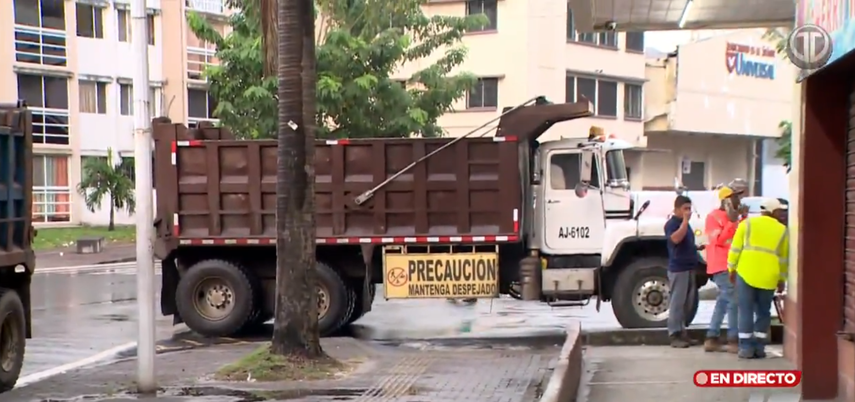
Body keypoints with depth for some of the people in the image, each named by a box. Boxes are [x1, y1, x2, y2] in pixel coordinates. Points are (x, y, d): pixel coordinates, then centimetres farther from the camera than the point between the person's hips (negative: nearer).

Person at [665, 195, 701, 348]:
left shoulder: (685, 224, 17)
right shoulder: (671, 224, -9)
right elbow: (676, 239, -29)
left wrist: (697, 247, 13)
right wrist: (685, 221, -25)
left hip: (689, 268, 9)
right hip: (678, 269, -9)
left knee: (687, 302, 11)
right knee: (677, 302, -8)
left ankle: (682, 332, 17)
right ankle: (674, 335, -6)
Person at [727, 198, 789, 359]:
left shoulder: (747, 223, 6)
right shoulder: (782, 230, 11)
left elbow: (735, 249, 2)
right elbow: (784, 259, 13)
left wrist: (732, 268, 11)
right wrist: (782, 280, 21)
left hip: (746, 273, -1)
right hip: (769, 277, 1)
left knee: (746, 311, 2)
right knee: (763, 312, 13)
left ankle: (746, 348, -2)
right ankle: (759, 347, 10)